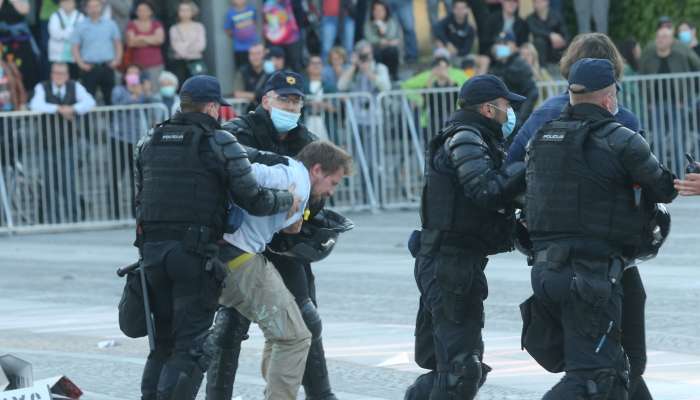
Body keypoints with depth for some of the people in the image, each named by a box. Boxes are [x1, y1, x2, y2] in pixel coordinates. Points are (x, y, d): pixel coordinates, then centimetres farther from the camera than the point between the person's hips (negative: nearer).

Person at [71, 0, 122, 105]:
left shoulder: (110, 24, 8)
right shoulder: (81, 26, 5)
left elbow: (118, 44, 12)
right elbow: (75, 48, 4)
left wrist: (117, 60, -1)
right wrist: (81, 63, -8)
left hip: (107, 66, 1)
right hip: (89, 68, -1)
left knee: (110, 98, 2)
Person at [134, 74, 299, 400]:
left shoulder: (149, 142, 13)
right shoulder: (221, 143, -4)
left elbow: (141, 199, 15)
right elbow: (253, 200, -5)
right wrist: (288, 201, 12)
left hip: (152, 250, 5)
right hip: (196, 253, -5)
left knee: (163, 343, 15)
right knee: (191, 348, -3)